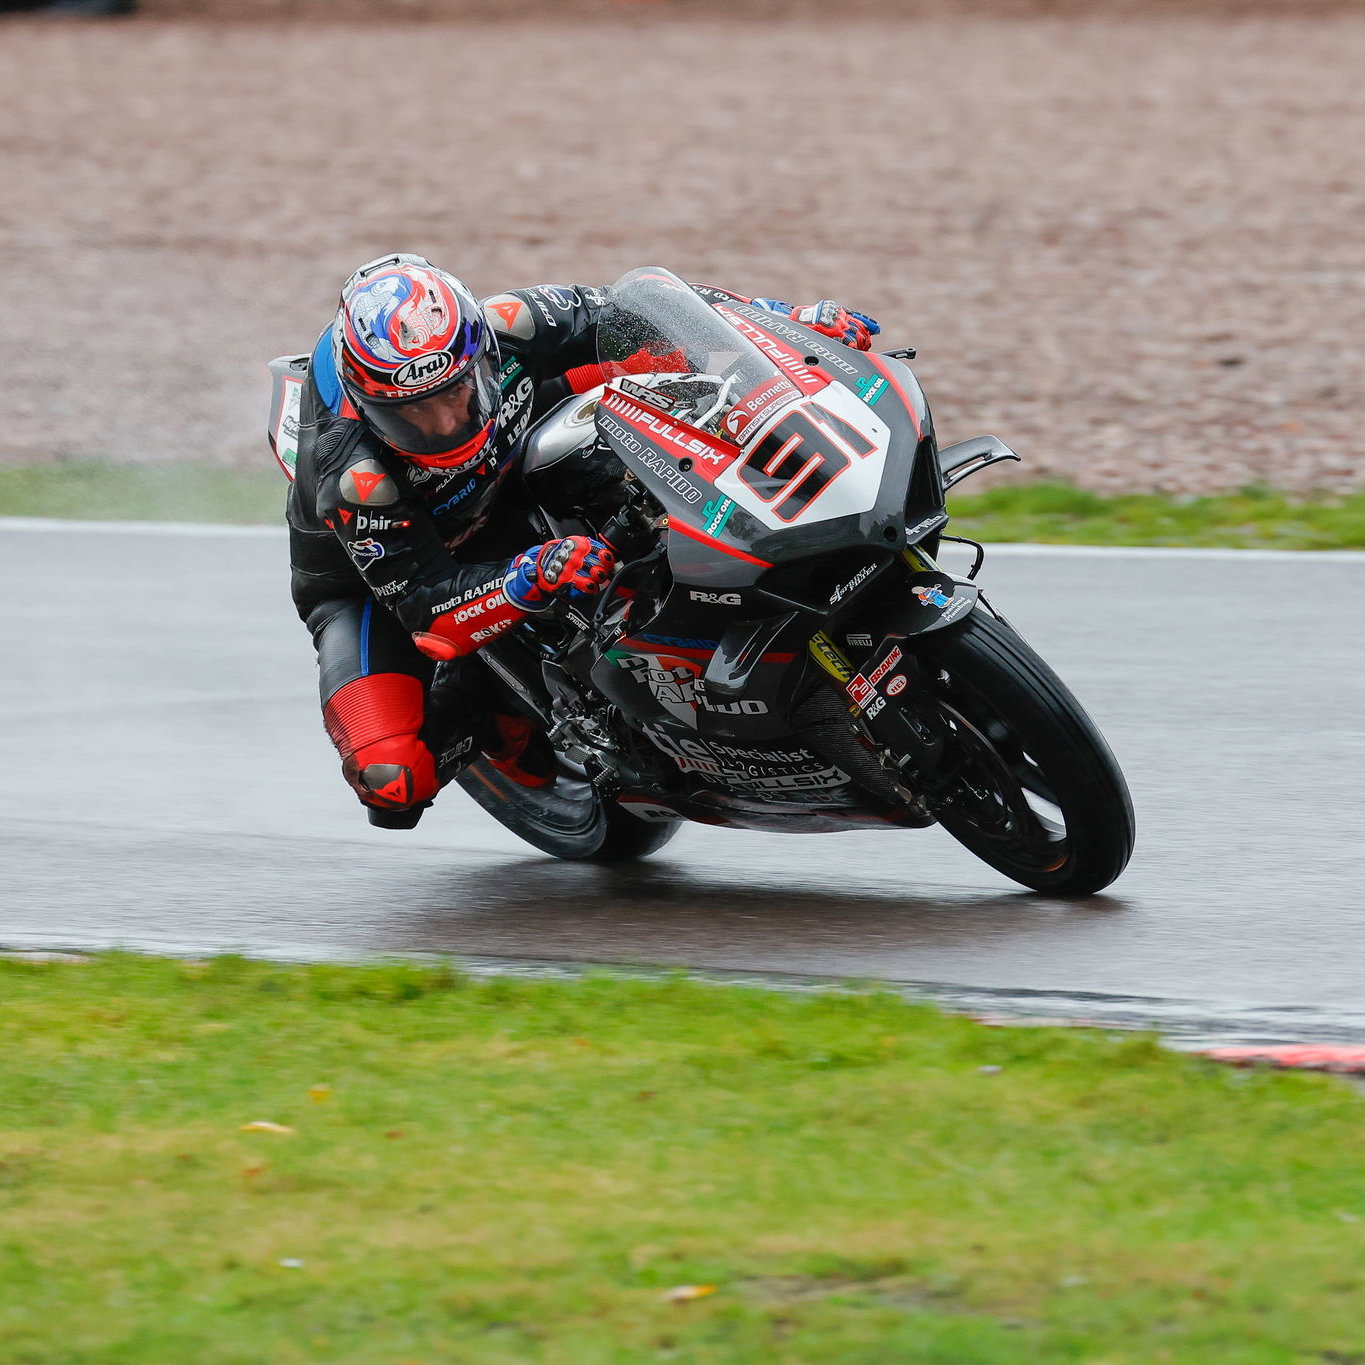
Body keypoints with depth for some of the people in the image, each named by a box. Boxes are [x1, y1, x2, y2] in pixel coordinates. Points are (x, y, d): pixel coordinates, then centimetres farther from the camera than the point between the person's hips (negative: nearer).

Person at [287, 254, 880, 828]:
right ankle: (479, 715, 5)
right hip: (375, 582, -5)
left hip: (496, 501, 5)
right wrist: (533, 574, -54)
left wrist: (791, 317, -21)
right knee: (393, 780, -29)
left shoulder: (504, 330, -29)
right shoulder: (355, 476, -41)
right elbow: (425, 605, -37)